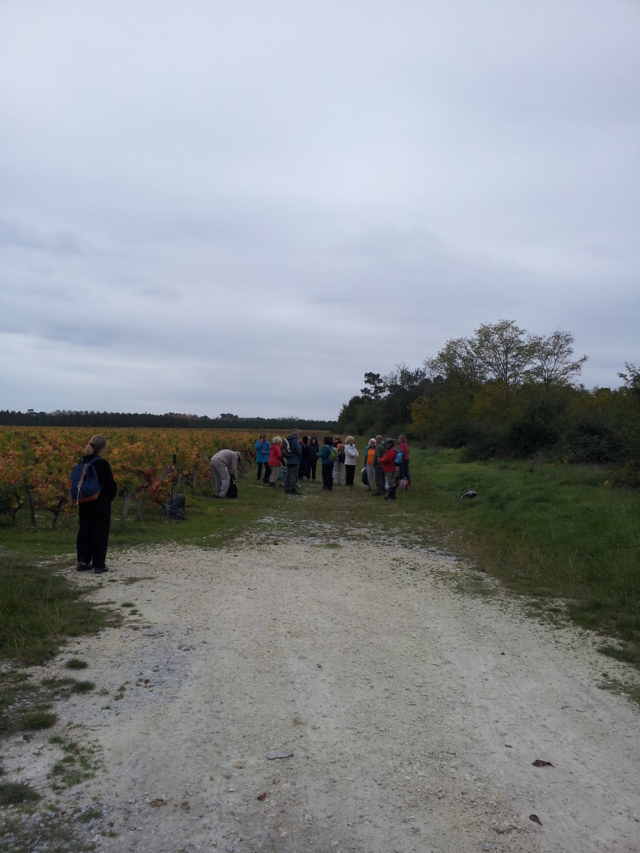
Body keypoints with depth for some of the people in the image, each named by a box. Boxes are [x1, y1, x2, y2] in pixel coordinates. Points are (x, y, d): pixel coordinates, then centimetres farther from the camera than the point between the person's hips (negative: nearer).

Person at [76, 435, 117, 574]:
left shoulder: (83, 463, 3)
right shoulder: (102, 464, -17)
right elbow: (110, 484, -14)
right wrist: (112, 494, 5)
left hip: (84, 502, 7)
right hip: (101, 503, -7)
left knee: (85, 531, 14)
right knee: (100, 533, 3)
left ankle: (83, 562, 21)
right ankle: (98, 565, 6)